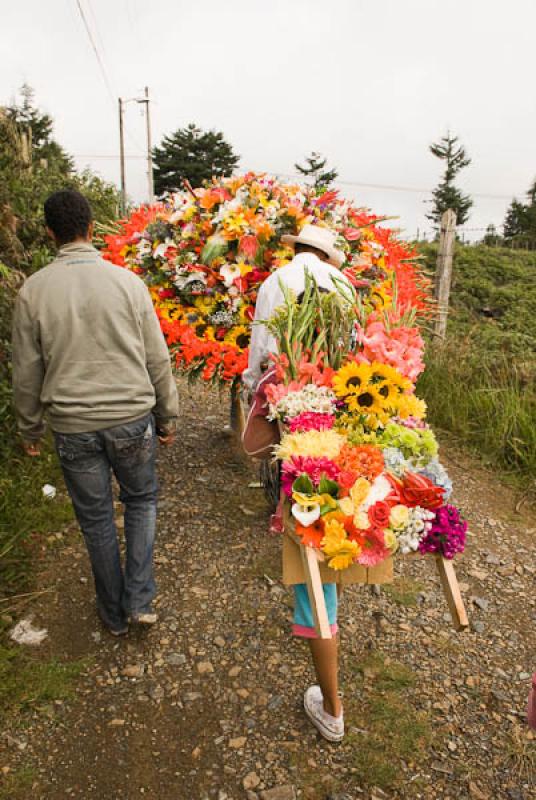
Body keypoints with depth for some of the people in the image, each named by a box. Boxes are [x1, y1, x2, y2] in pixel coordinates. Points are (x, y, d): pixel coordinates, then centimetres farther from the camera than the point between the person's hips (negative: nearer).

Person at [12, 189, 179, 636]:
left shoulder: (32, 292, -5)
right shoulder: (127, 281, -7)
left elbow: (26, 374, 1)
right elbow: (157, 359, -3)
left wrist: (30, 429, 16)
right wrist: (168, 417, 9)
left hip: (72, 427, 1)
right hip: (132, 418, 0)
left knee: (96, 520, 16)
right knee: (141, 501, 23)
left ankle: (114, 613, 33)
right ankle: (139, 599, 20)